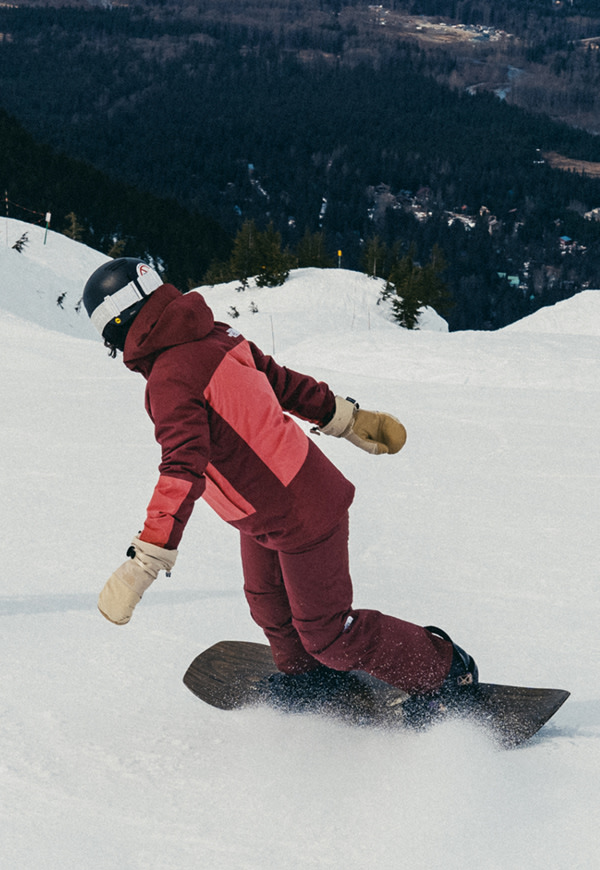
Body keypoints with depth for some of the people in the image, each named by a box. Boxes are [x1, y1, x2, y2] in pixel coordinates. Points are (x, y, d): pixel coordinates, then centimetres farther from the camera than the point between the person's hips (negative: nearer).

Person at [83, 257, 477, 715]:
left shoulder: (171, 379, -28)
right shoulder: (214, 336, -1)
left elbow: (183, 472, -39)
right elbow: (283, 381, 11)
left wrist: (143, 563, -44)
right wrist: (349, 418, 23)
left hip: (300, 518, -9)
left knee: (328, 633, 5)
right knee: (269, 605, 28)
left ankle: (445, 672, 20)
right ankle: (306, 678, 53)